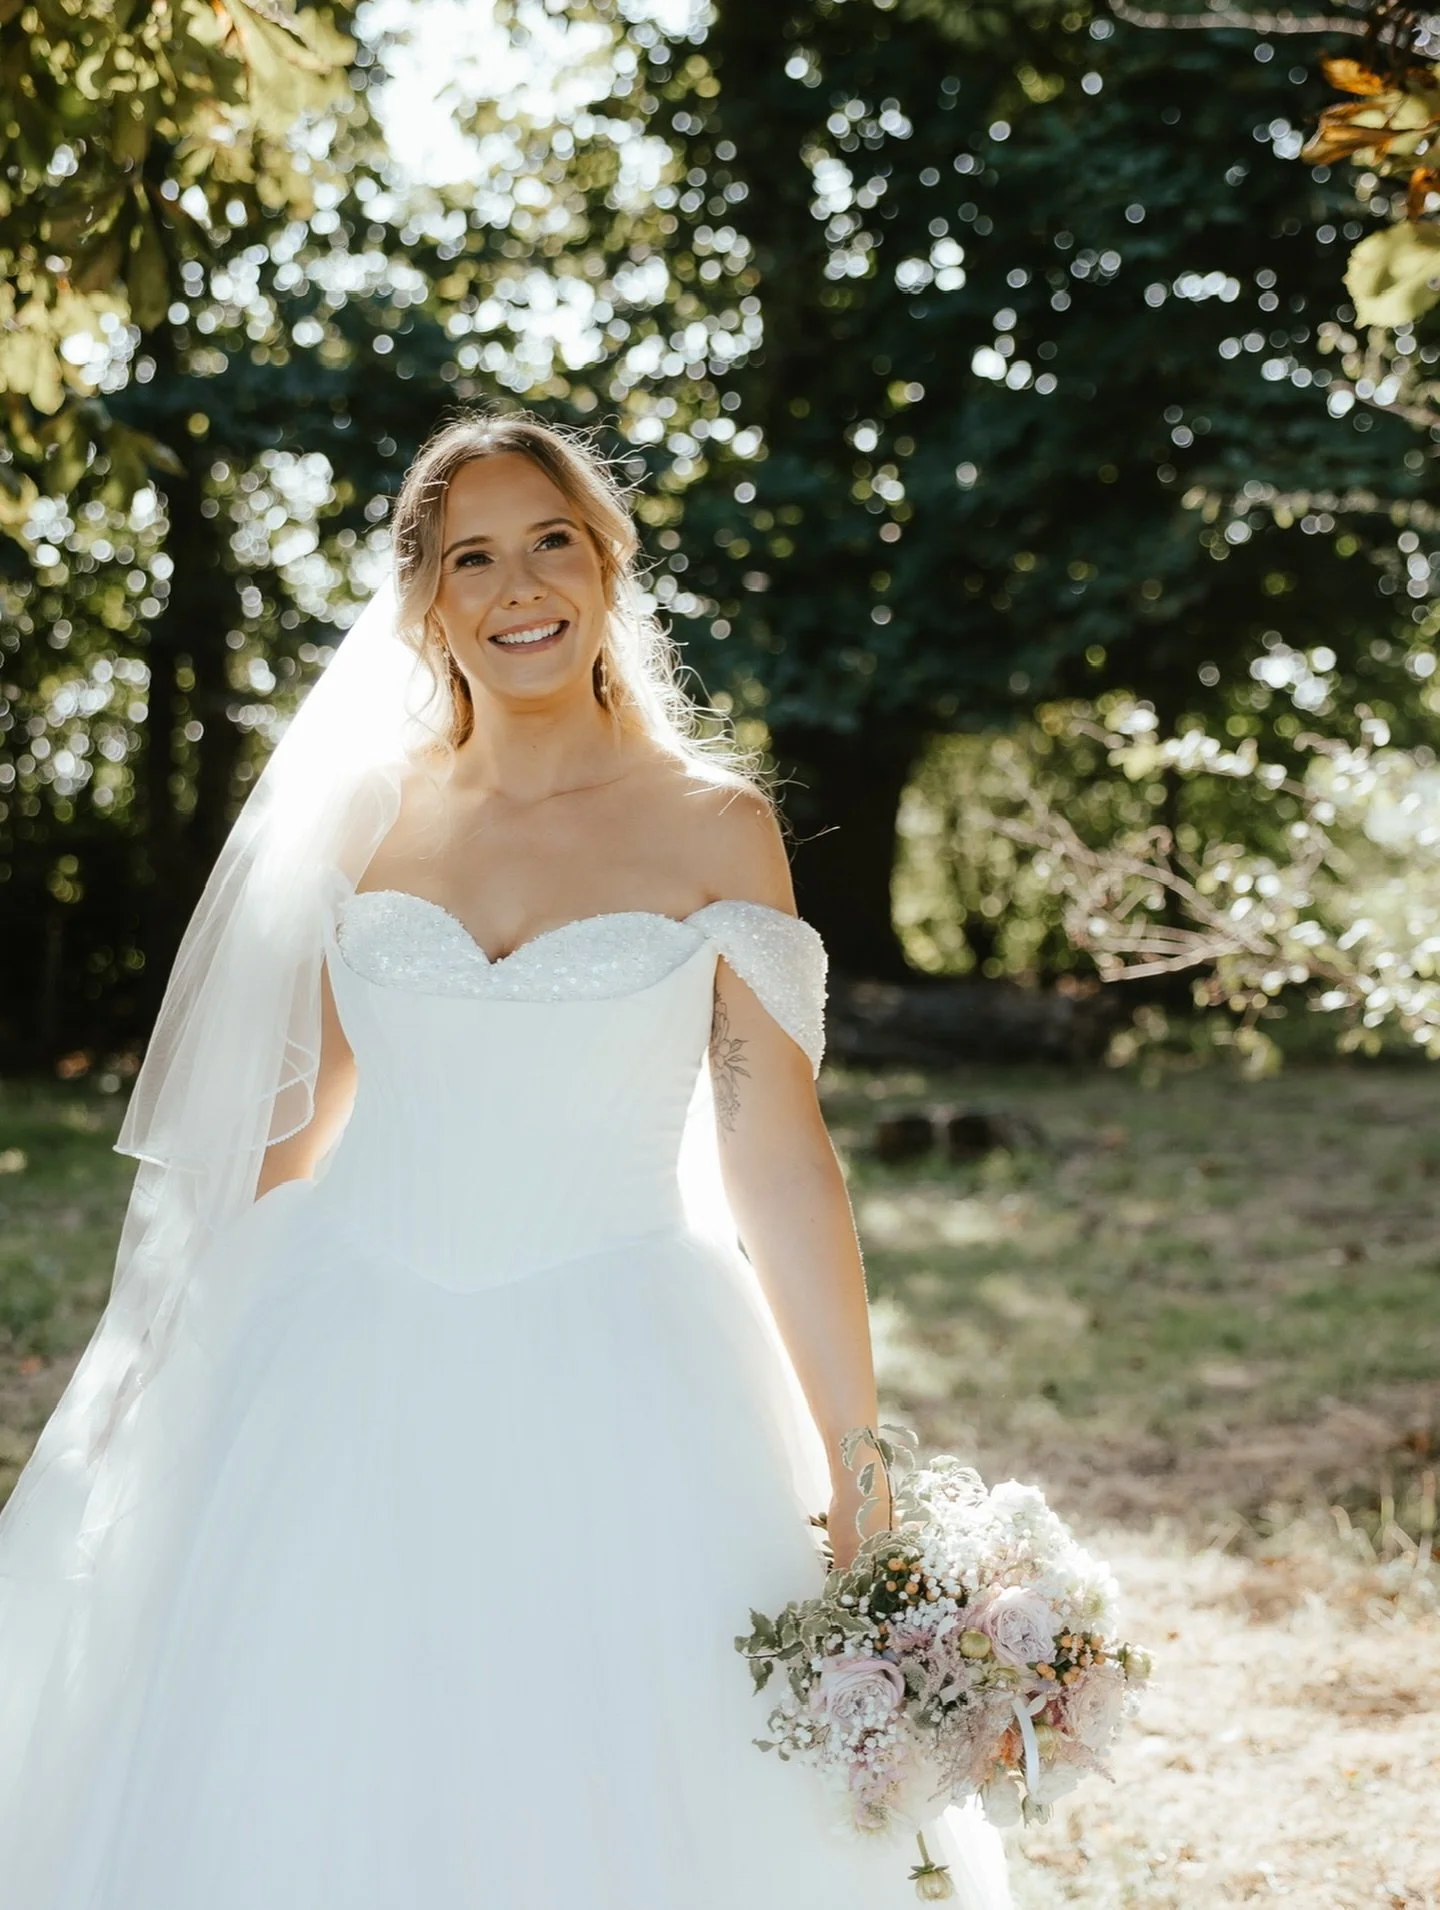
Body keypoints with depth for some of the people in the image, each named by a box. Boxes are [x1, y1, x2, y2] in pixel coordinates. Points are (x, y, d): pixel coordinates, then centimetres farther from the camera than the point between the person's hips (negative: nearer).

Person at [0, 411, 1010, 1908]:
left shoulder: (709, 826, -1)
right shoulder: (363, 811, 6)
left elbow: (776, 1155, -3)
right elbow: (294, 1121, 13)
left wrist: (851, 1466, -6)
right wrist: (197, 1374, 14)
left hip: (609, 1391, -2)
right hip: (349, 1383, 2)